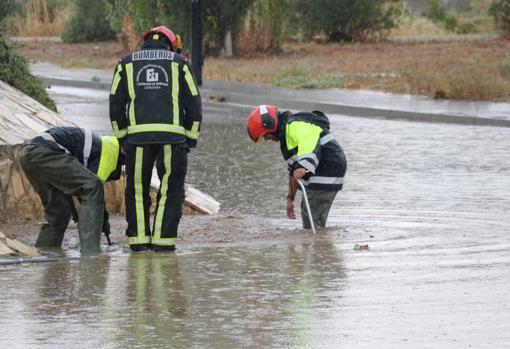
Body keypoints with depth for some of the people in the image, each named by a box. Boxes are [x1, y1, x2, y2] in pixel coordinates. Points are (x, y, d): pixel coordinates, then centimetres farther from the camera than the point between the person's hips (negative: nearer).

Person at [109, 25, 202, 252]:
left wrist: (122, 138, 19)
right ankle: (163, 239, 2)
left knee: (137, 189, 12)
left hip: (138, 136, 1)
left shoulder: (126, 64, 17)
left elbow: (116, 105, 13)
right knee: (171, 189, 8)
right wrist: (190, 140, 17)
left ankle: (138, 239, 8)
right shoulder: (179, 63, 14)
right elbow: (193, 104, 11)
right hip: (172, 135, -1)